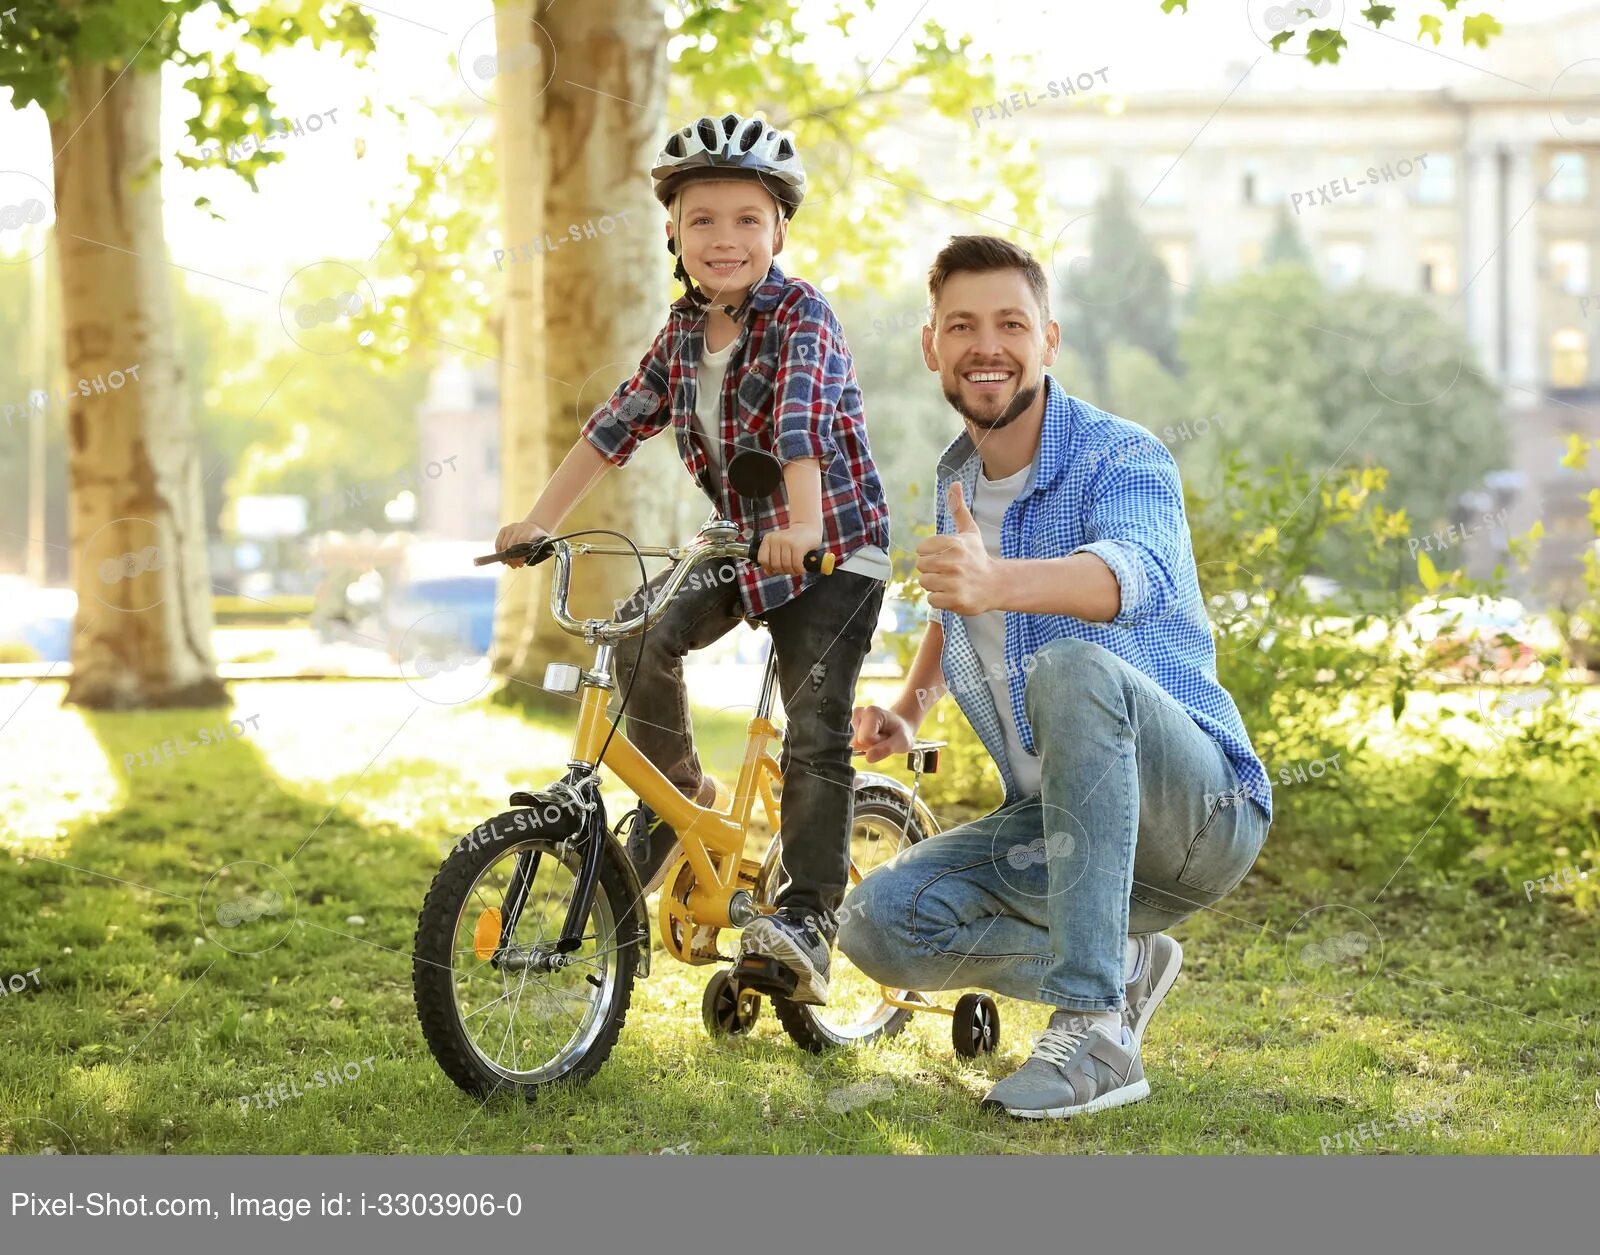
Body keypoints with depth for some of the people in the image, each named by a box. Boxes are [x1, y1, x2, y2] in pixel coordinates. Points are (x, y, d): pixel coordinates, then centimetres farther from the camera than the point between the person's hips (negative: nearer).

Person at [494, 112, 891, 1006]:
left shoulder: (800, 315, -17)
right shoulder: (684, 332, 3)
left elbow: (800, 424, -34)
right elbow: (616, 427, 7)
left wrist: (801, 526, -49)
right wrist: (539, 522, 2)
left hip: (835, 548, -5)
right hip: (741, 543, 6)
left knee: (816, 734, -12)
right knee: (642, 632, -19)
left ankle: (808, 919, -6)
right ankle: (676, 795, 3)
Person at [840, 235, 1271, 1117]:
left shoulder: (1121, 458, -14)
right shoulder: (955, 483, 9)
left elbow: (1140, 573, -39)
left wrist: (994, 581, -58)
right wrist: (909, 708, 10)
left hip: (1200, 806, -6)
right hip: (1054, 822, 6)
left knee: (1070, 667, -37)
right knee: (879, 925, -17)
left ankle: (1096, 1029, -33)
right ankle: (1123, 965, 6)